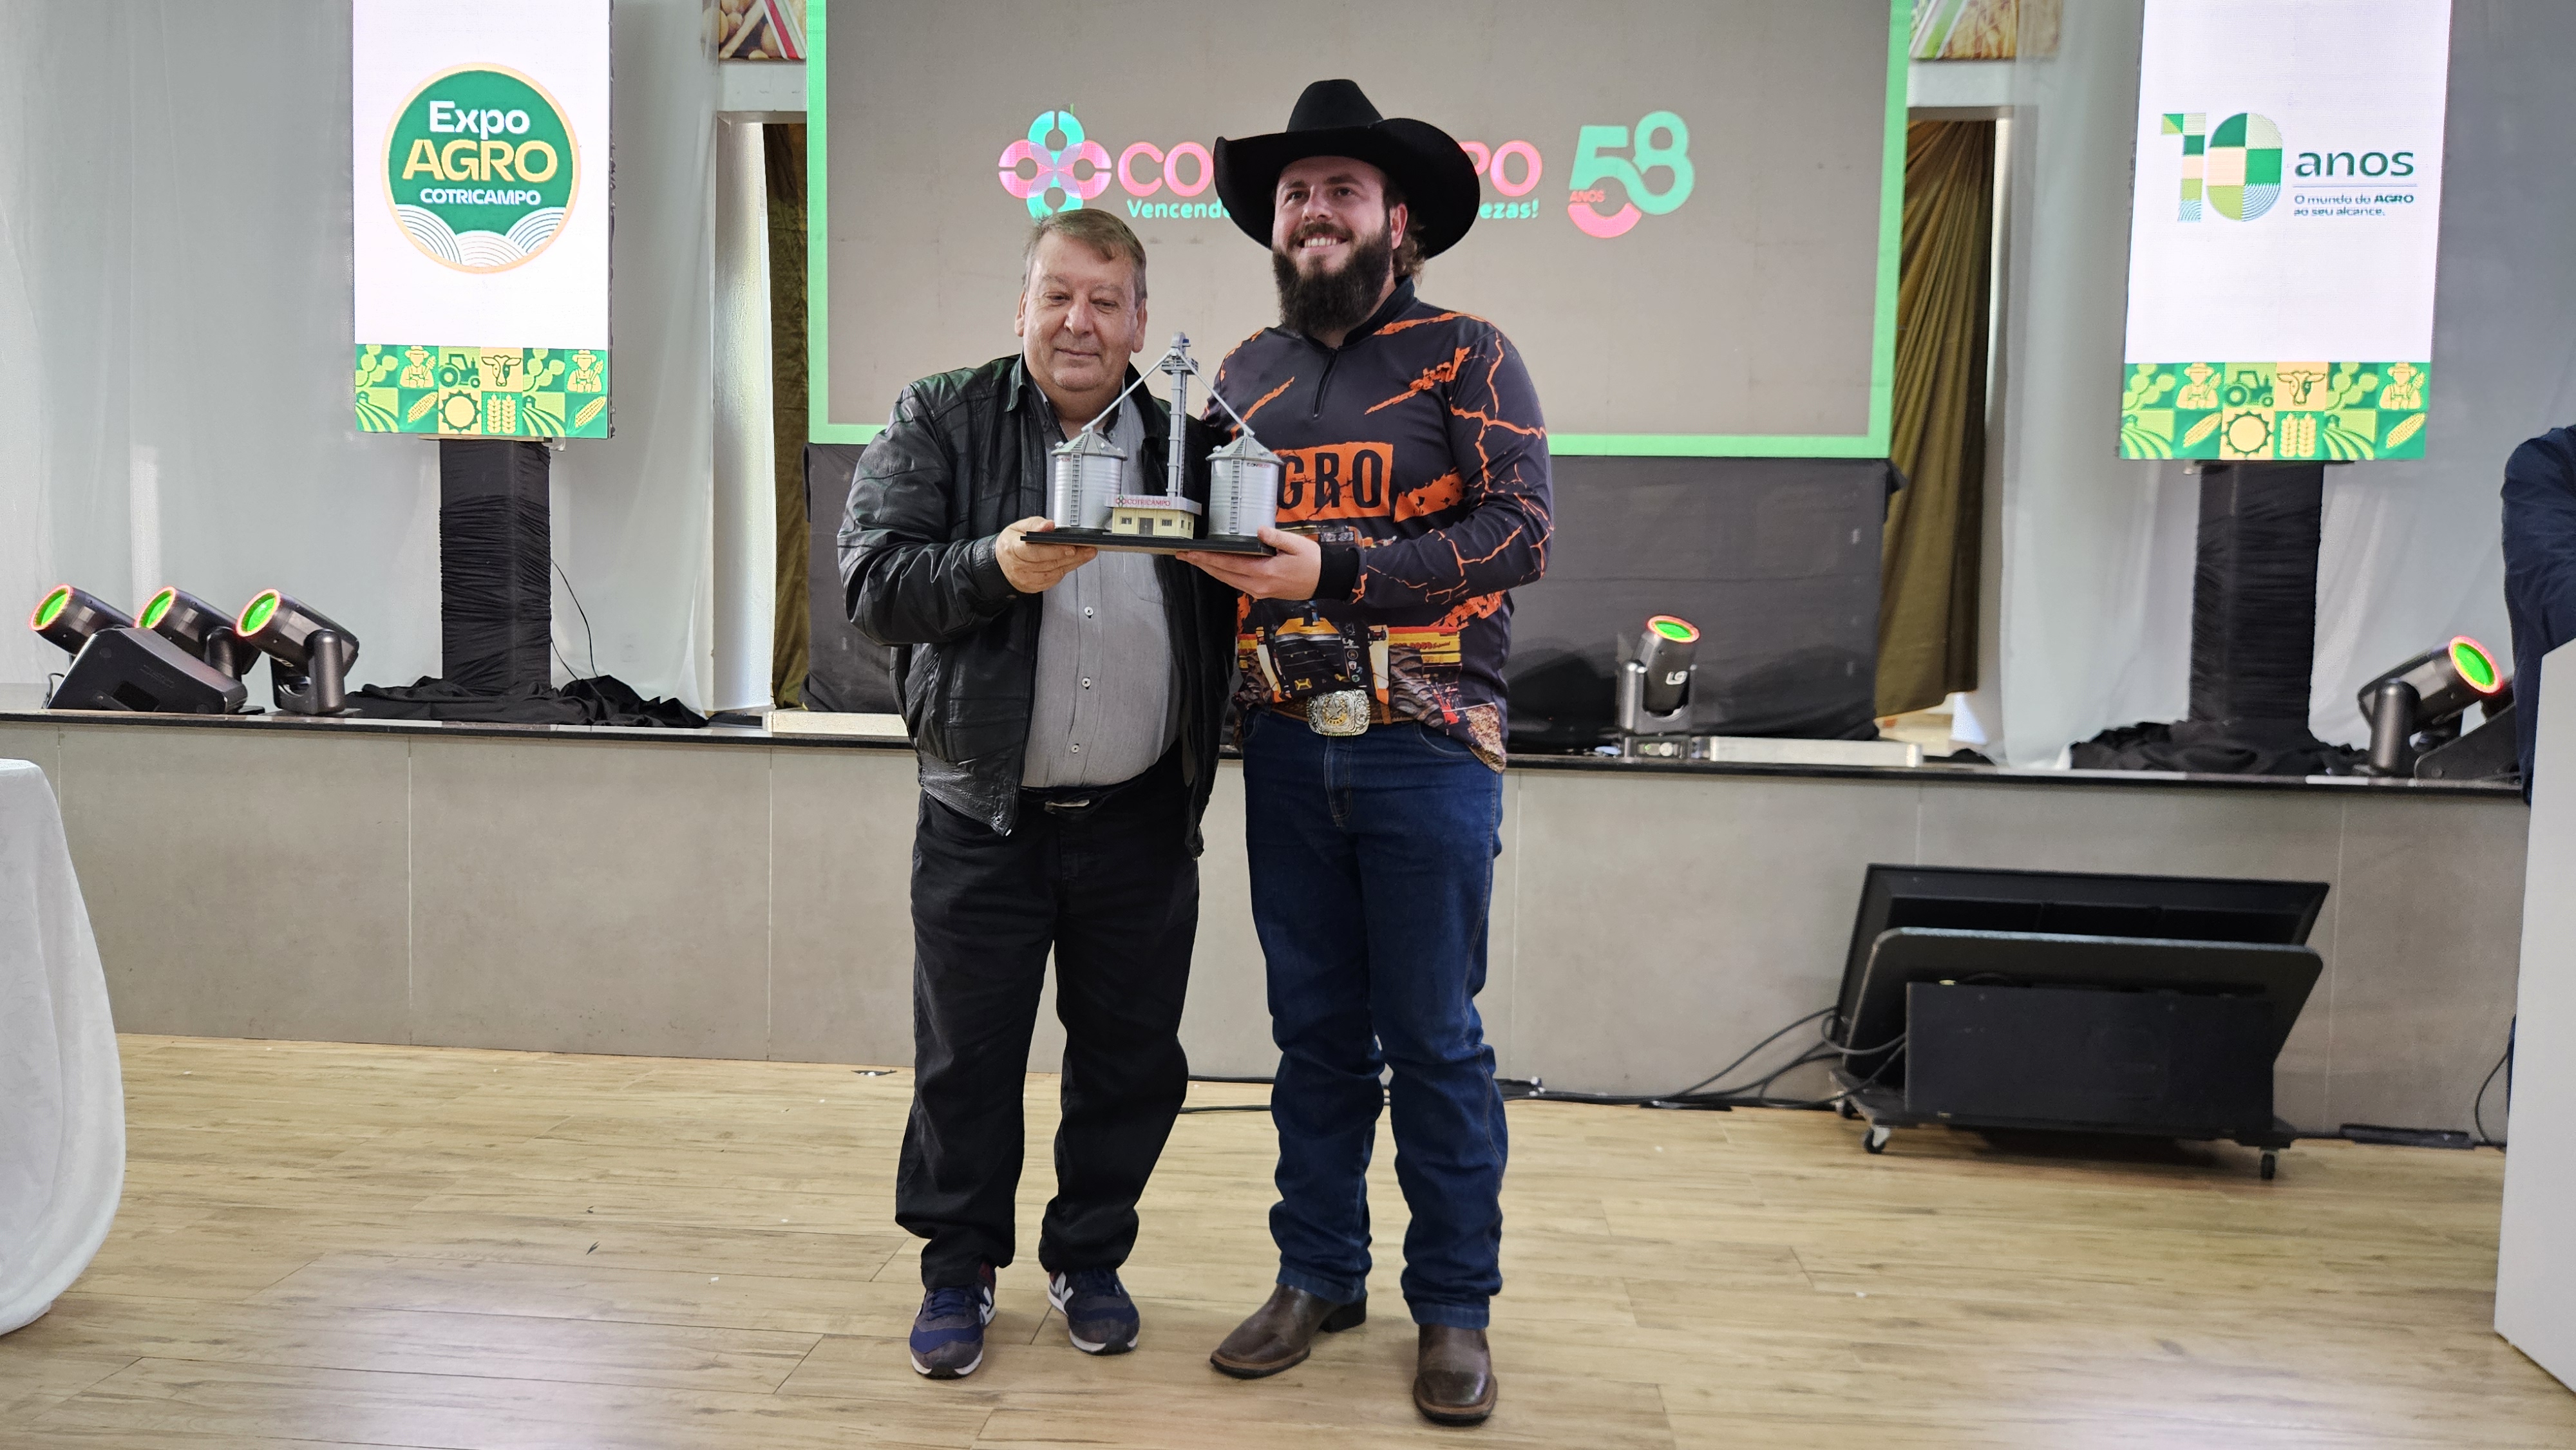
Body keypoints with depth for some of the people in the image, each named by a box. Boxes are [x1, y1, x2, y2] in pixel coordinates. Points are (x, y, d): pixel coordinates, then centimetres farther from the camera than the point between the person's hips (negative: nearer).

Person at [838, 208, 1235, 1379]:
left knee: (1131, 1060, 11)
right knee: (965, 1059, 7)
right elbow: (872, 582, -8)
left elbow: (1236, 601, 12)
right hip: (985, 815, -2)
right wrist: (996, 567, -23)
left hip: (1141, 822, 2)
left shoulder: (1188, 441, 8)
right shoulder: (938, 423, 2)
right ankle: (958, 1269, 27)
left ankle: (1089, 1258, 31)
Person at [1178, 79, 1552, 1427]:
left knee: (1434, 1038, 3)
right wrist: (1197, 543, -7)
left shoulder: (1466, 356, -1)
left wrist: (1334, 573, -21)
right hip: (1287, 747, 4)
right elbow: (1204, 533, 17)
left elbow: (1520, 530, -13)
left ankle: (1452, 1305, 18)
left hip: (1426, 747, -4)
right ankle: (1317, 1275, 27)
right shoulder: (1246, 370, 13)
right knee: (1314, 1030, 12)